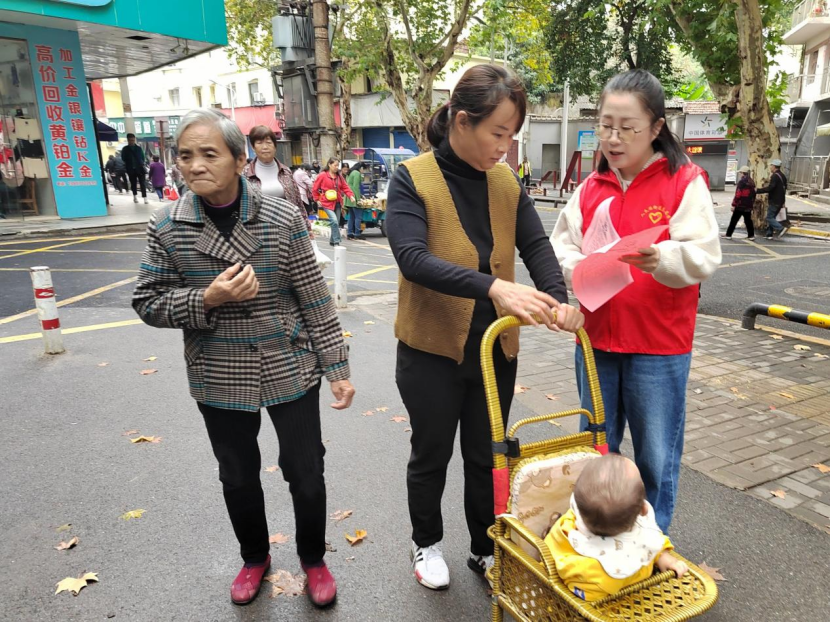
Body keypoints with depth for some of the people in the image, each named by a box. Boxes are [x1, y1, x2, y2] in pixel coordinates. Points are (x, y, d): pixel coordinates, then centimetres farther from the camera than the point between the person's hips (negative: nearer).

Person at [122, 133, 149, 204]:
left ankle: (145, 198, -8)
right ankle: (135, 196, 24)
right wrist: (127, 167, -3)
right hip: (131, 170, 1)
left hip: (140, 168, -1)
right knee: (133, 183, 10)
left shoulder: (139, 147, 5)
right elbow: (124, 159, 4)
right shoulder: (125, 149, 2)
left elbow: (142, 157, 8)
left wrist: (142, 164, -4)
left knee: (142, 183, -6)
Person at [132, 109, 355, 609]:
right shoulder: (167, 226, -6)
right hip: (219, 379, 2)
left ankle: (313, 558, 38)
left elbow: (315, 299, -7)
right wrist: (208, 299, -20)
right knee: (238, 476, 20)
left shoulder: (283, 218, -11)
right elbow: (148, 302, -1)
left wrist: (337, 366, -5)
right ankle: (254, 557, 47)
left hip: (290, 370, -1)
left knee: (306, 472, 10)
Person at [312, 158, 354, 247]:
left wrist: (351, 195, -9)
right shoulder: (322, 175, -6)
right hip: (327, 203, -6)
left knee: (336, 223, 10)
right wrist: (317, 200, -1)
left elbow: (345, 187, 7)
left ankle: (332, 241, 26)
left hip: (338, 203, 6)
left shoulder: (339, 176, 9)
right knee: (334, 221, -20)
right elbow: (315, 189, 1)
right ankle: (336, 242, -14)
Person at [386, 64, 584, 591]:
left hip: (496, 348, 4)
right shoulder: (412, 180, -14)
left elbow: (536, 244, -6)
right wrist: (492, 286, -39)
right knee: (432, 454, 16)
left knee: (487, 456, 17)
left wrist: (558, 298, -26)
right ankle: (427, 544, 42)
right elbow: (412, 257, -28)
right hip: (432, 350, -4)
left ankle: (486, 550, 40)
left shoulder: (508, 182, 1)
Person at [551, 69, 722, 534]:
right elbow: (562, 245, 3)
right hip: (597, 338, 4)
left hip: (659, 343, -4)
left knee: (656, 455, 9)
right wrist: (582, 268, -18)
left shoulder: (685, 182, -6)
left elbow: (705, 255, -14)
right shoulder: (592, 187, 6)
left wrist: (660, 258, -33)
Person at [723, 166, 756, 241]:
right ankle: (751, 235, 10)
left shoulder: (741, 182, -13)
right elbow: (753, 194, 16)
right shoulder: (751, 182, 11)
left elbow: (738, 194, -17)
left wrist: (734, 204, -14)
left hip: (740, 205, -7)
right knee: (748, 220, 11)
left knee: (734, 220, -1)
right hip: (748, 206, 7)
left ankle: (728, 235, 1)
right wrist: (752, 203, 24)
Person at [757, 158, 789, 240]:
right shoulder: (783, 175, 15)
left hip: (774, 201, -9)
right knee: (772, 217, 13)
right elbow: (784, 188, 21)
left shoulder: (775, 176, -16)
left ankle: (781, 228, -16)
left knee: (769, 217, -5)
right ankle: (769, 234, 13)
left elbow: (770, 188, -25)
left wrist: (758, 191, -21)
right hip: (780, 201, 9)